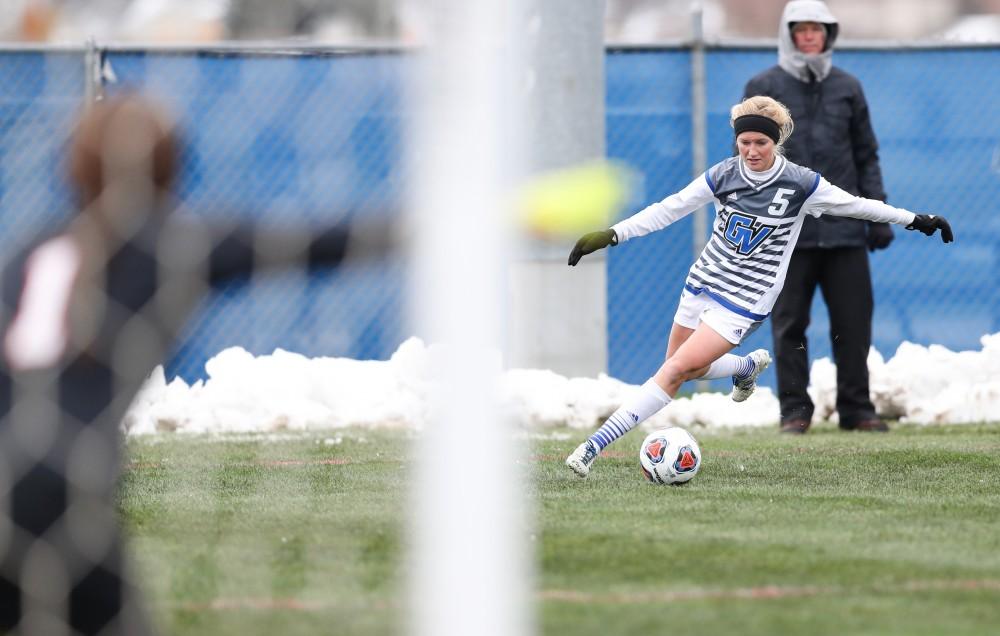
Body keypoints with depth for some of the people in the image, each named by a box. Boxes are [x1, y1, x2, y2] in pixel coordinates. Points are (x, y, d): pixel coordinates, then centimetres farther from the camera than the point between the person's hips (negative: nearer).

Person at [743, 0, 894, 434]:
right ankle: (795, 410, 7)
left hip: (844, 231, 2)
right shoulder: (764, 88, 5)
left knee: (854, 324, 1)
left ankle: (856, 408, 9)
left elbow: (867, 156, 15)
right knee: (789, 326, 1)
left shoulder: (847, 88, 12)